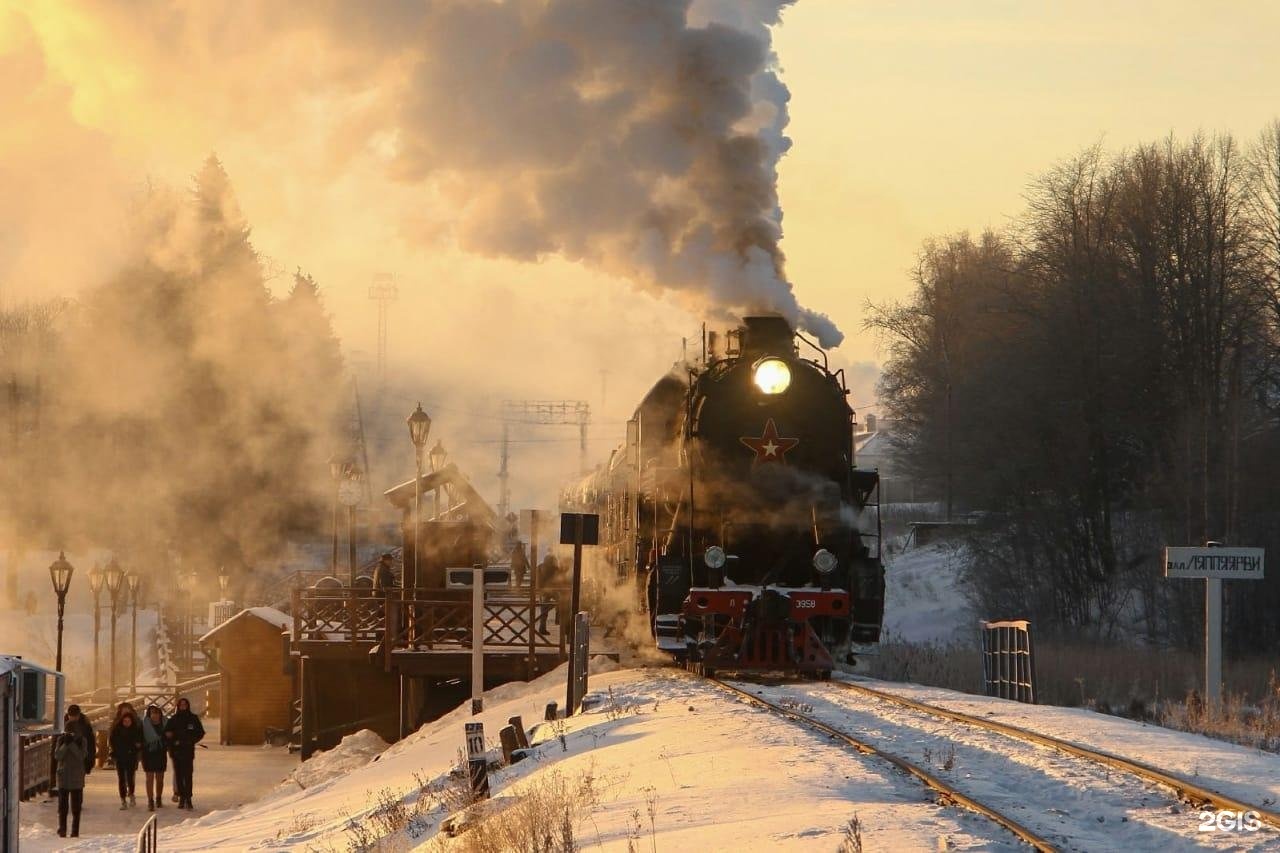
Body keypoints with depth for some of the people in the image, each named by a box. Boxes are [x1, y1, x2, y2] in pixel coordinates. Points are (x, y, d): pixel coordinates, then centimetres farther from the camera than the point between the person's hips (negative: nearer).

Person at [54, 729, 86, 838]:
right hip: (63, 776, 0)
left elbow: (82, 755, -13)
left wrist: (72, 743, -19)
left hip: (77, 777, 0)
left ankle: (75, 831, 8)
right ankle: (62, 830, 1)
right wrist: (65, 744, -16)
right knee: (63, 805, -2)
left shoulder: (81, 740, -1)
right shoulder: (61, 739, 2)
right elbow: (57, 756, -6)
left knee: (76, 806, 3)